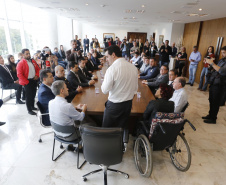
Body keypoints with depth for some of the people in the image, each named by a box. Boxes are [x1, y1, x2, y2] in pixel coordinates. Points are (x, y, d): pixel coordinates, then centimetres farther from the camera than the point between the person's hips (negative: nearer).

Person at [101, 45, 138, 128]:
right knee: (121, 128, 21)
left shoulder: (112, 69, -20)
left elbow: (105, 90, -15)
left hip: (114, 105, -6)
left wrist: (104, 80, 1)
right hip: (128, 104, 6)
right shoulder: (133, 67, -1)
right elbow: (135, 88, 6)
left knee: (107, 129, 14)